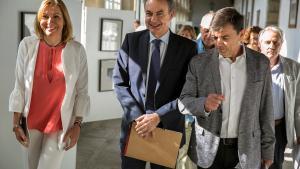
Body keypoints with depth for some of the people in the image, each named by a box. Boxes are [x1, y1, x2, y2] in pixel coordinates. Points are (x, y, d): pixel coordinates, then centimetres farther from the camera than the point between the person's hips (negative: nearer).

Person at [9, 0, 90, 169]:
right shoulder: (27, 45, -7)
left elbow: (82, 91, -4)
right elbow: (20, 87, -2)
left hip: (61, 124, -2)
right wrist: (16, 123, 0)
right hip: (31, 122, 2)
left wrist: (77, 124, -6)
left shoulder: (77, 50, -9)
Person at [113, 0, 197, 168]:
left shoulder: (187, 47, -5)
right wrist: (137, 116, -12)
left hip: (168, 126, 0)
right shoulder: (131, 40, 0)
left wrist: (158, 116, -17)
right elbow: (120, 82, -1)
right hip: (134, 124, 1)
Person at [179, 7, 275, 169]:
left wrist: (267, 148, 5)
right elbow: (184, 100, -3)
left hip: (245, 150, 1)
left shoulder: (261, 63, -2)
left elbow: (265, 108, 3)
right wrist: (204, 104, -24)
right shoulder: (198, 62, -6)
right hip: (207, 149, 0)